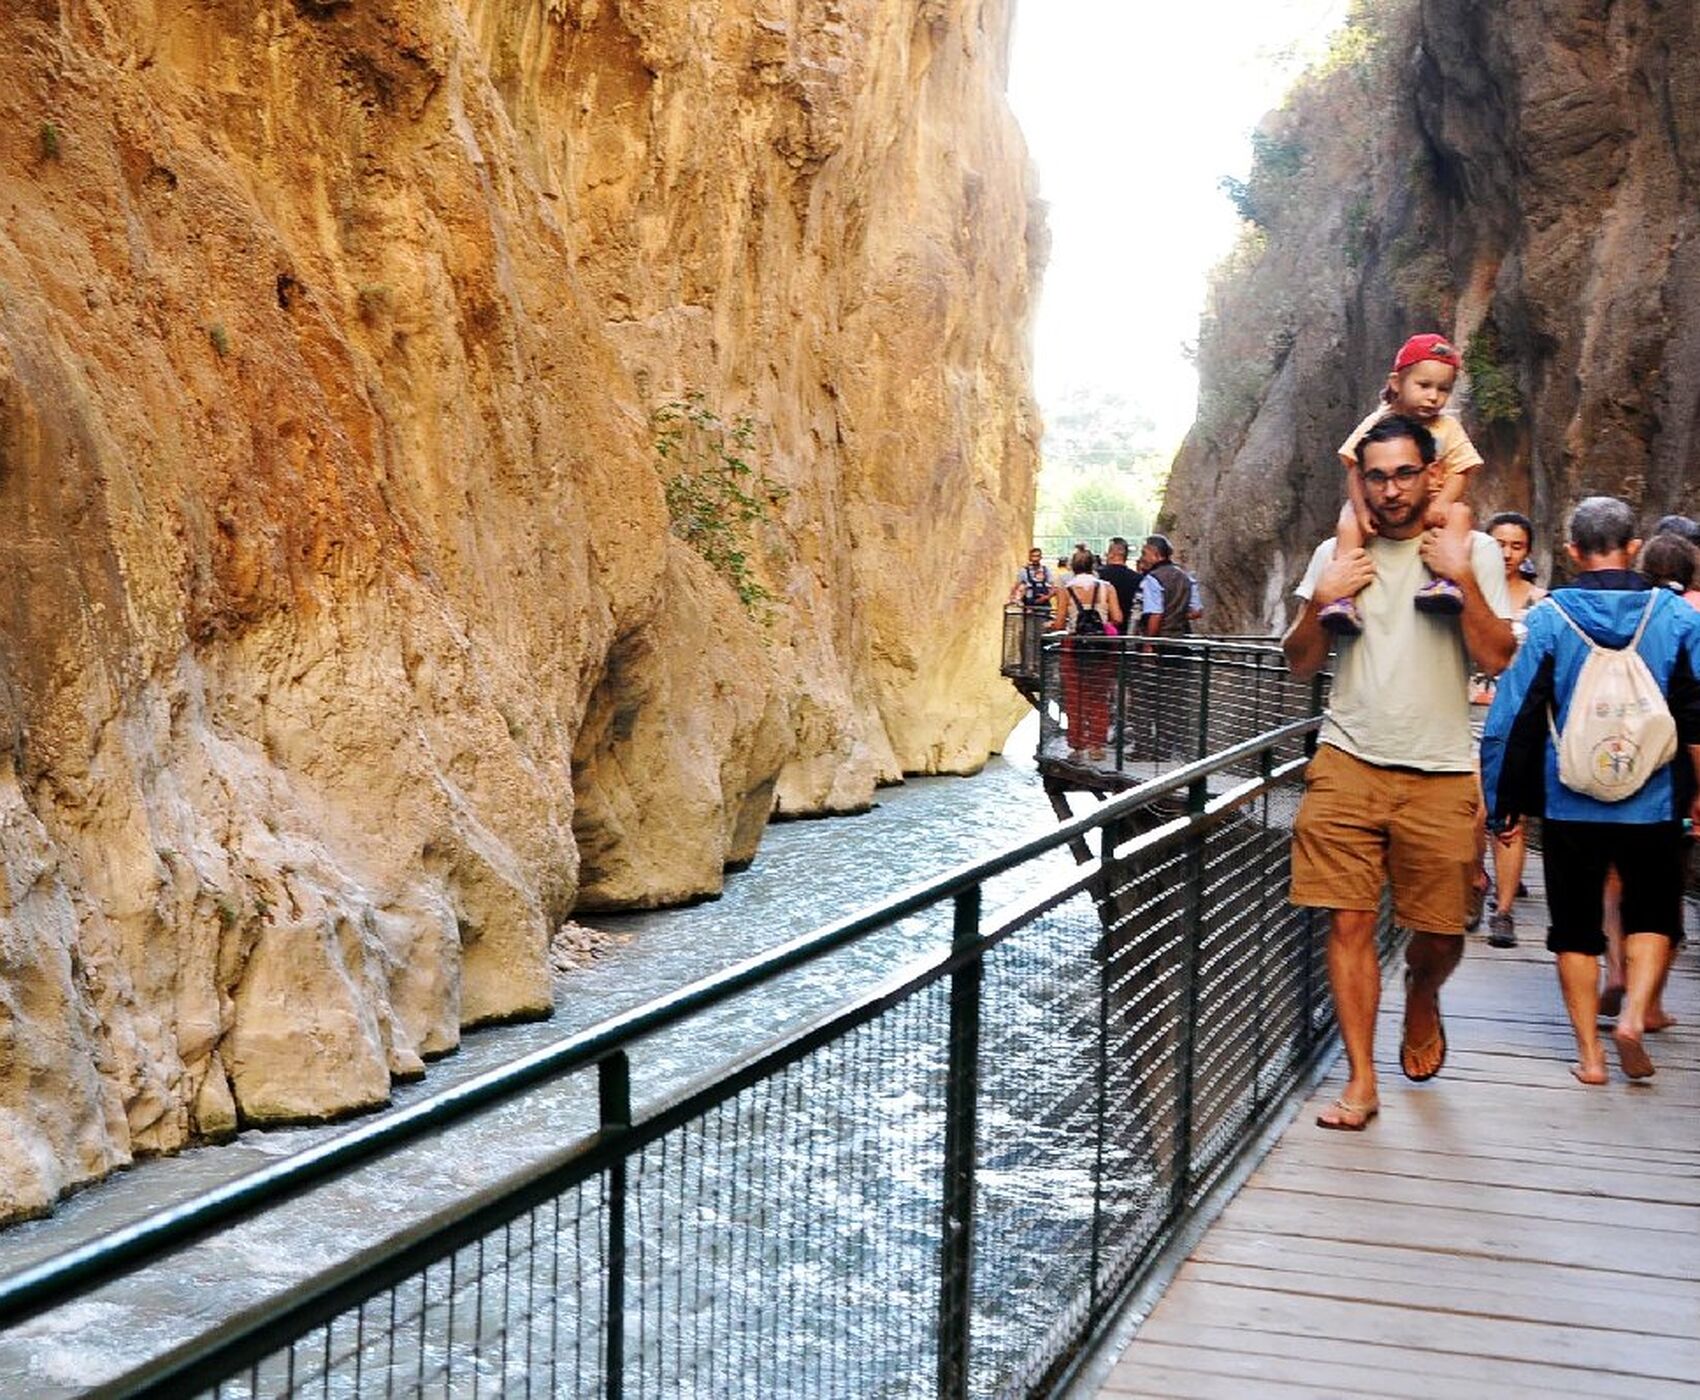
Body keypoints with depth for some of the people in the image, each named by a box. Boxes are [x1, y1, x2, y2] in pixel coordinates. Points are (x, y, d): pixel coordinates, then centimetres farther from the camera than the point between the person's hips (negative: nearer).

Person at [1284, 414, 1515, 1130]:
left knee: (1441, 935, 4)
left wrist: (1464, 580, -15)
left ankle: (1422, 999, 39)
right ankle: (1361, 1082, 7)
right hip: (1348, 766, 1)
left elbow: (1496, 660, -5)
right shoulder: (1338, 553, 8)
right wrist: (1319, 601, -7)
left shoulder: (1473, 552, 3)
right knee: (1349, 922, -4)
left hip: (1439, 775, -1)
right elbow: (1300, 664, 10)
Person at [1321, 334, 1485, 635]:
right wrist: (1362, 510, -21)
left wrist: (1440, 504, -22)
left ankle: (1442, 580, -42)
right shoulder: (1377, 424, 0)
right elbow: (1356, 472, -5)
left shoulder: (1449, 429, 4)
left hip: (1429, 508, 1)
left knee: (1460, 512, -27)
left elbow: (1458, 474, -2)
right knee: (1349, 520, -29)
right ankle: (1344, 598, -36)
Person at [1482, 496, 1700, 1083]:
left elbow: (1511, 717, -5)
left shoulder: (1546, 619, -6)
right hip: (1653, 805, 0)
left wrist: (1502, 802, 4)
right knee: (1652, 914, 19)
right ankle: (1634, 1012, -1)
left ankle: (1589, 1052, 14)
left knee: (1576, 928, 12)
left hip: (1570, 806, 0)